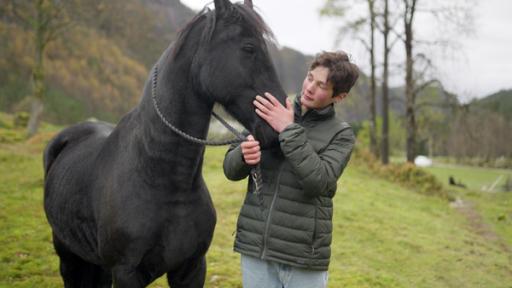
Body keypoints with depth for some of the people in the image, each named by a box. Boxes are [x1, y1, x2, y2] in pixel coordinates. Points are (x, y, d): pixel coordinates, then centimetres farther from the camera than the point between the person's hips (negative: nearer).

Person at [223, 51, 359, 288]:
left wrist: (289, 131, -21)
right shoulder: (271, 113, 5)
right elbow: (232, 169, 4)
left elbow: (319, 181, -18)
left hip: (302, 253, -2)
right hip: (255, 245, 3)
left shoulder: (341, 134, -2)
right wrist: (244, 154, -18)